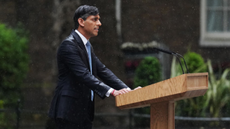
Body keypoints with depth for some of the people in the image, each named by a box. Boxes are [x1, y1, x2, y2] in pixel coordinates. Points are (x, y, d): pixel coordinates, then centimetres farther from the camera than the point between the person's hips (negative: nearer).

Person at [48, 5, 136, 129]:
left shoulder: (87, 46, 17)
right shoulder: (69, 44, -14)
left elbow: (102, 70, 13)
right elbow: (83, 74, -25)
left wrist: (125, 89, -1)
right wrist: (111, 91, -33)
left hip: (84, 112, 10)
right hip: (69, 111, -10)